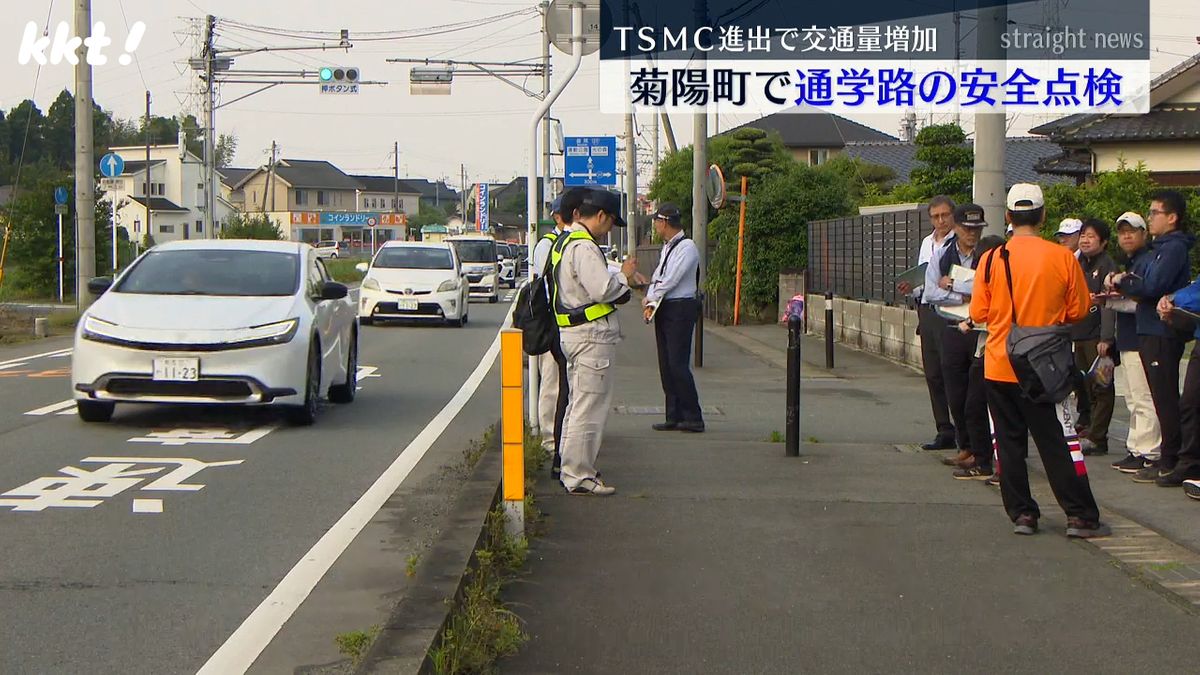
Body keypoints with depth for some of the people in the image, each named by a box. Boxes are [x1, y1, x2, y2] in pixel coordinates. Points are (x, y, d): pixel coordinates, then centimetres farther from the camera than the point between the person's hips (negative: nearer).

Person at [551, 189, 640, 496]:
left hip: (573, 331, 11)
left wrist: (619, 278, 13)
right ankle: (578, 476, -5)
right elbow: (602, 289, -25)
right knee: (589, 407, -7)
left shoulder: (565, 242, 16)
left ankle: (572, 468, 27)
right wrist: (624, 275, -8)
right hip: (591, 335, -11)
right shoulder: (583, 247, -18)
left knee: (579, 403, 19)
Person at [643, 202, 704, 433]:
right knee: (666, 365, 9)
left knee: (678, 365, -10)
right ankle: (674, 417, 15)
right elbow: (656, 278, 15)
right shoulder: (666, 247, 16)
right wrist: (651, 304, -2)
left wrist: (649, 299, -5)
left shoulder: (687, 247, -13)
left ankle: (693, 418, -4)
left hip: (680, 310, -9)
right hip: (663, 310, 9)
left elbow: (670, 281, -17)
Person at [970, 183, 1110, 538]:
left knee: (1010, 442, 9)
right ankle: (1081, 516, 4)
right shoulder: (1063, 258, -8)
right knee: (1054, 442, 4)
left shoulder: (992, 259, -7)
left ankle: (1022, 513, 9)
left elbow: (978, 313, -2)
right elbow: (1079, 311, -1)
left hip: (999, 366, 0)